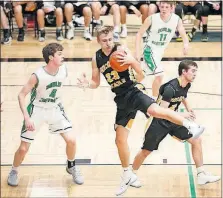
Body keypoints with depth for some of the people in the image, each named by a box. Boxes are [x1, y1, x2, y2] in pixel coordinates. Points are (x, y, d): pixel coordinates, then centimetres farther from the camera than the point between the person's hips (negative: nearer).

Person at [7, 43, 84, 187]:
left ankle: (71, 167, 20)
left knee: (71, 140, -8)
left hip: (55, 109, 4)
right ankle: (14, 171, 28)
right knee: (23, 148, -2)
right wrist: (27, 118, -27)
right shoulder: (38, 76, -27)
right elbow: (22, 95, -20)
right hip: (37, 110, -3)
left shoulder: (64, 70, -14)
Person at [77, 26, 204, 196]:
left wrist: (131, 61, -35)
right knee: (120, 140, 9)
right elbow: (96, 83, 15)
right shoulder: (96, 58, 5)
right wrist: (87, 84, -9)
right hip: (121, 99, 6)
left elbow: (141, 74, -14)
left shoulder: (120, 50, -10)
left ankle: (191, 126, -22)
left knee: (154, 110, -37)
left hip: (133, 91, -6)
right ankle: (128, 175, 27)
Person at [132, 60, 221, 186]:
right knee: (146, 151, 3)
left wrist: (189, 108, 3)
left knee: (196, 140, 1)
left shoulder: (187, 85, -4)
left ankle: (202, 175, 8)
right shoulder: (170, 88, -29)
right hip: (160, 122, -7)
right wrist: (182, 115, -25)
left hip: (174, 120, 7)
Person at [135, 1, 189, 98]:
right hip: (150, 49, -5)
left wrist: (186, 44, -31)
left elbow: (184, 35, -8)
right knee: (159, 74, -20)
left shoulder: (177, 20, -13)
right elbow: (139, 34, -13)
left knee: (142, 73, 19)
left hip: (161, 50, 5)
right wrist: (137, 51, -21)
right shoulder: (152, 19, -22)